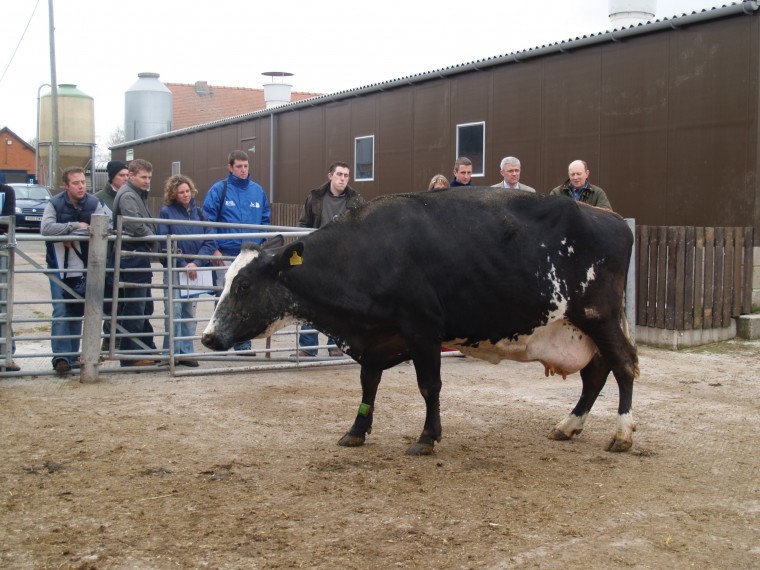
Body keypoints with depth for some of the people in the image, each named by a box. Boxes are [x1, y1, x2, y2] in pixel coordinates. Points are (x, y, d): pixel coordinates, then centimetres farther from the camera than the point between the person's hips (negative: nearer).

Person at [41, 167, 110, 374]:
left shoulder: (94, 204, -3)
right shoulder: (55, 204, -7)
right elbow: (46, 228, -20)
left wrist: (71, 236, -18)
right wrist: (76, 226, -20)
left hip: (83, 267, 3)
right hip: (59, 267, -2)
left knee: (77, 313, 10)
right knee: (60, 312, -8)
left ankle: (72, 357, 18)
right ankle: (60, 356, -8)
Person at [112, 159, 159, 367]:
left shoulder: (138, 194, 20)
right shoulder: (128, 195, -12)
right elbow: (136, 226, -22)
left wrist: (152, 245, 3)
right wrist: (154, 240, -7)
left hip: (139, 256, 10)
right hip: (133, 254, -10)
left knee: (144, 307, 17)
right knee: (135, 307, -6)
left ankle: (147, 349, 26)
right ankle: (131, 355, -1)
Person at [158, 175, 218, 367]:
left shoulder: (198, 212, 9)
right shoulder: (166, 212, 0)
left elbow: (210, 242, 3)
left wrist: (196, 263, -11)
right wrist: (183, 264, -13)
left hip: (195, 269, 3)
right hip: (174, 268, -3)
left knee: (190, 311, 7)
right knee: (174, 310, -8)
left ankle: (186, 352, 13)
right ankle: (172, 353, -2)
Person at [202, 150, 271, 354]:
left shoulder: (258, 191, 9)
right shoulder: (219, 190, -2)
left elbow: (266, 220, 15)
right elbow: (208, 220, -4)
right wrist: (214, 248, -10)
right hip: (226, 255, -4)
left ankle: (243, 343, 17)